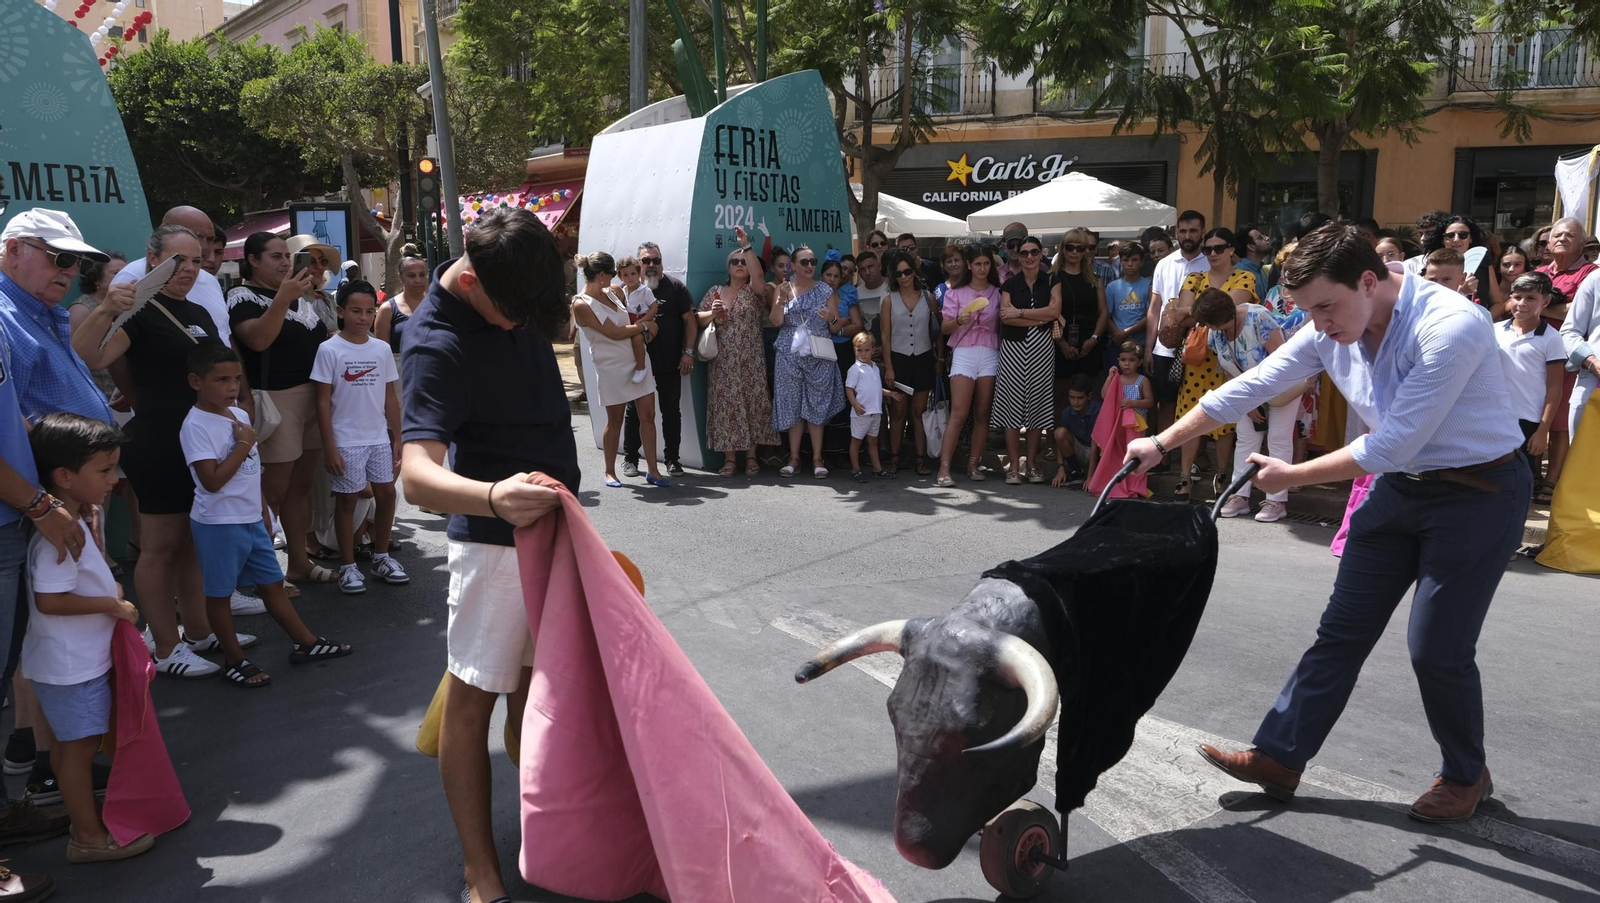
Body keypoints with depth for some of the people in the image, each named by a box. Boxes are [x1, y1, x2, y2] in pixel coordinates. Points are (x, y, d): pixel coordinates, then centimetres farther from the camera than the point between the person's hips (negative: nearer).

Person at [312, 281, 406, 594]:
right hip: (346, 440, -4)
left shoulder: (381, 350, 4)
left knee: (386, 493, 8)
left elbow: (390, 398, 9)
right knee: (348, 499, 4)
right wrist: (329, 447, -12)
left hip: (379, 438, 4)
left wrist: (397, 439, 8)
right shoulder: (329, 350, -8)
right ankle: (348, 566, 16)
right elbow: (323, 401, -8)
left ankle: (381, 557, 26)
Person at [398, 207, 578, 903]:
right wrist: (493, 498, -57)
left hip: (550, 514, 8)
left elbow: (560, 326, 24)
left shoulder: (517, 287, -1)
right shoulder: (436, 344, -26)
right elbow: (418, 474, -39)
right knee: (474, 696, -1)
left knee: (532, 680, 15)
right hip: (495, 534, -7)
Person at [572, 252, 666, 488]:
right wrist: (644, 325, -7)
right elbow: (614, 333, -16)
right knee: (615, 421, 4)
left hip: (638, 361, 6)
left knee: (648, 415, 2)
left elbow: (630, 316, 23)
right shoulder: (581, 305, -13)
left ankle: (652, 471, 7)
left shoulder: (612, 292, 7)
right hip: (612, 368, -6)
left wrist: (642, 321, 2)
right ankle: (610, 472, 20)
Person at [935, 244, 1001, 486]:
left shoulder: (997, 293, 12)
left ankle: (974, 464, 9)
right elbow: (945, 328, 3)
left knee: (982, 414, 2)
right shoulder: (955, 293, 9)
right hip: (964, 353, -2)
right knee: (959, 413, -12)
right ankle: (944, 468, -13)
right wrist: (959, 321, -15)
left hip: (990, 354, 2)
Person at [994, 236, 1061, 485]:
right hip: (1013, 349, 0)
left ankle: (1032, 464, 11)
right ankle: (1014, 465, 0)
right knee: (1012, 404, -4)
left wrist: (1019, 312, -10)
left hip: (1041, 349, 0)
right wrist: (1040, 319, -11)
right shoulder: (1010, 284, 7)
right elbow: (1005, 315, -7)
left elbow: (1055, 310, -10)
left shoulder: (1051, 282, 7)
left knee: (1037, 403, 2)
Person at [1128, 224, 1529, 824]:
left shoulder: (1450, 327, -28)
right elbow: (1247, 390, -1)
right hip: (1399, 485, 6)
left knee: (1437, 648, -3)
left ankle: (1466, 776, 23)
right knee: (1342, 630, 6)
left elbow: (1390, 445, -28)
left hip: (1477, 492, -6)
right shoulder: (1331, 330, -7)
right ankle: (1279, 759, 12)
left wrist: (1291, 476, -19)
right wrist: (1161, 444, 2)